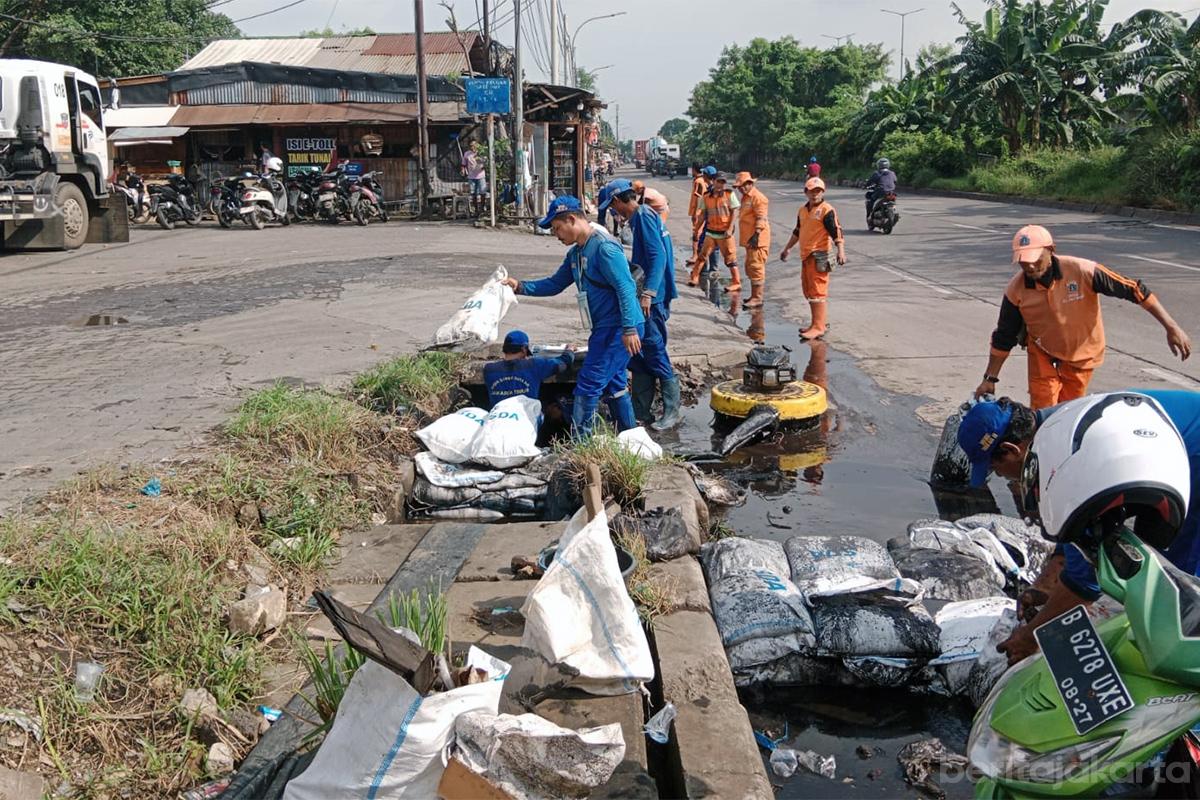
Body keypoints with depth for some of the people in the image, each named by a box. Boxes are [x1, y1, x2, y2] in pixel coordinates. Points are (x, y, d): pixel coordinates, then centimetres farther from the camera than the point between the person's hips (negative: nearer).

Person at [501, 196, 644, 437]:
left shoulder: (605, 247, -18)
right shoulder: (576, 253, 13)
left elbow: (626, 288, -23)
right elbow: (555, 284, 20)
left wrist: (629, 329, -26)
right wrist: (520, 286, 7)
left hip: (620, 330, -10)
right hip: (604, 328, 10)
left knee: (589, 384, -9)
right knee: (613, 384, 17)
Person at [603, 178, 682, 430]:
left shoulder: (644, 216, -12)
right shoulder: (641, 216, 18)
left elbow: (658, 256, -21)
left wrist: (648, 293, -26)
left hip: (653, 298, -10)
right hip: (648, 296, 10)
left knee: (654, 351, -7)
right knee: (639, 353, 11)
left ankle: (672, 411, 1)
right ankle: (641, 412, 17)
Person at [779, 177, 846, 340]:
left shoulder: (827, 210, -9)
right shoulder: (803, 210, 16)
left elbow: (836, 231, -16)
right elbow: (797, 232, 28)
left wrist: (841, 250, -27)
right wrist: (787, 248, 34)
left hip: (819, 256, -9)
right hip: (806, 256, 9)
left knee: (817, 291, -10)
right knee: (808, 290, 15)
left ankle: (818, 327, -8)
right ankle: (822, 322, 26)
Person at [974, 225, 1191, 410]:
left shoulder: (1082, 271, -28)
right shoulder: (1016, 290, -20)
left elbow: (1133, 290, -21)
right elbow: (1003, 338, -7)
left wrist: (1171, 327, -22)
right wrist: (990, 379, -5)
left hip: (1081, 355, 0)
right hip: (1042, 355, 1)